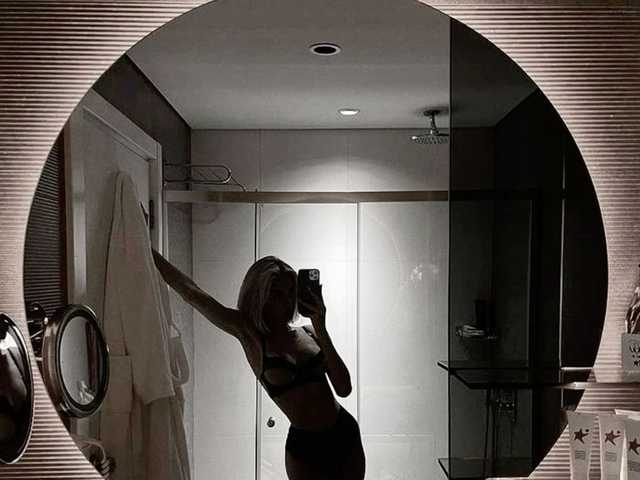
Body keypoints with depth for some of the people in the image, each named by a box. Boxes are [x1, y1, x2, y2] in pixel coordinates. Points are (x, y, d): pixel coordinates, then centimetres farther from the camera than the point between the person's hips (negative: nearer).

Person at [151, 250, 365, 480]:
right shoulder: (250, 334, -9)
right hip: (305, 446, -3)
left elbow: (344, 388, -9)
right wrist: (146, 250, -14)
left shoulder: (309, 332, 0)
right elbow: (189, 291, -13)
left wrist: (321, 329, -14)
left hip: (346, 435, 4)